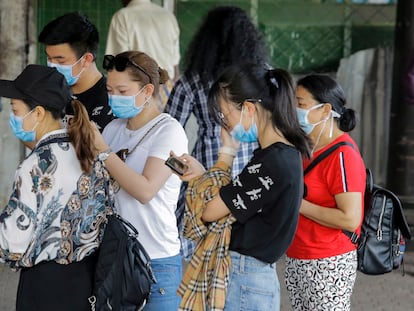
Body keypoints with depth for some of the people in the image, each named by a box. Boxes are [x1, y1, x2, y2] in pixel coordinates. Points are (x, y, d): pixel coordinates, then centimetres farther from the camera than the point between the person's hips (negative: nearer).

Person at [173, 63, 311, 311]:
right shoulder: (285, 154, 9)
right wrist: (202, 174, 4)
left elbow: (209, 210, -14)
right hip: (252, 275, 9)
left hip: (243, 282, -9)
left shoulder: (273, 162, -21)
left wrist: (226, 153, -4)